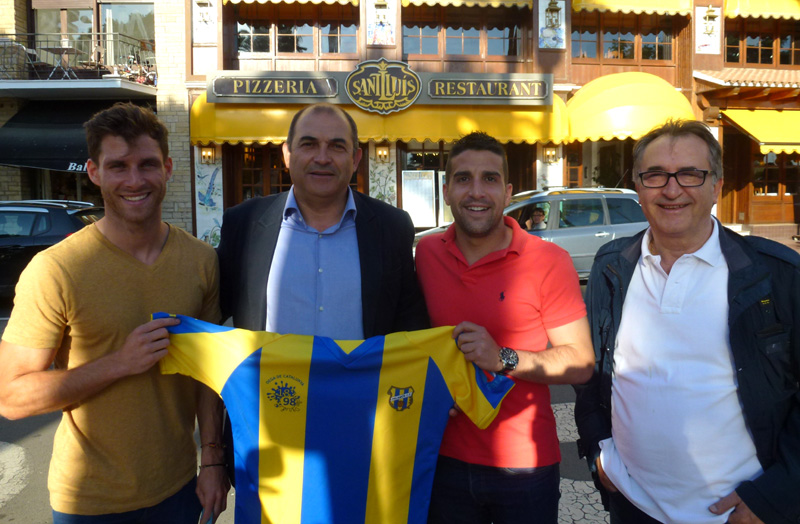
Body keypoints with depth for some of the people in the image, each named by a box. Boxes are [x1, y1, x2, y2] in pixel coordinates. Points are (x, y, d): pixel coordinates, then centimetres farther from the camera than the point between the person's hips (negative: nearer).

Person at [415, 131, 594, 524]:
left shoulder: (548, 262, -12)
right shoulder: (426, 253, -1)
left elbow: (581, 363, -11)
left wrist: (504, 359, -24)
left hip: (525, 465, -3)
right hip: (446, 458, 3)